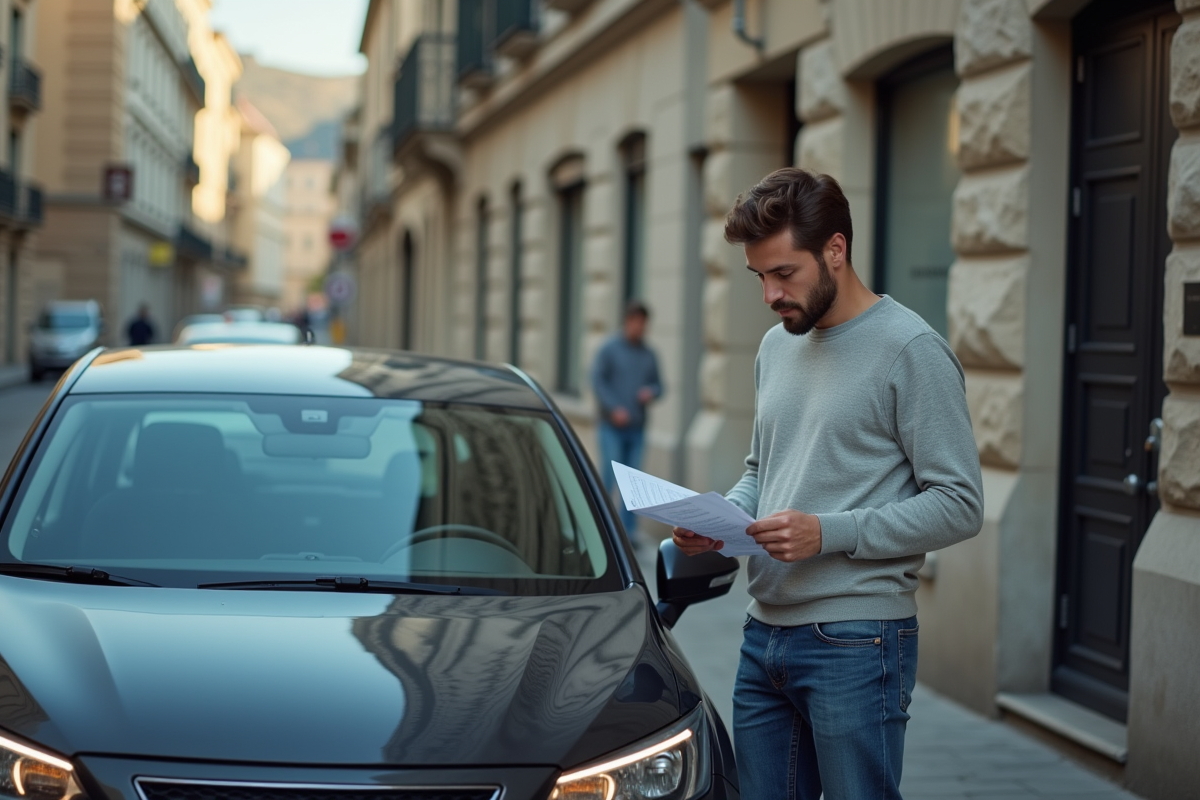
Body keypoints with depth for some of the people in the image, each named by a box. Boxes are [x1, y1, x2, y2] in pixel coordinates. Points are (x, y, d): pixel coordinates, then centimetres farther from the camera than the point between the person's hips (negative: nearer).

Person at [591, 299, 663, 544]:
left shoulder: (649, 355, 11)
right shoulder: (609, 349, -2)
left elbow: (658, 384, 18)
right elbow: (597, 381, -7)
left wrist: (652, 392, -6)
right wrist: (614, 409, -17)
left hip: (637, 429, 4)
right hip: (612, 427, -4)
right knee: (608, 477, -9)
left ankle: (628, 530, 8)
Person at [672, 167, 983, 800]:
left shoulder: (911, 351, -10)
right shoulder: (776, 348, 14)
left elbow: (959, 506, -13)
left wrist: (828, 533, -21)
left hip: (856, 643, -7)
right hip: (764, 633, 7)